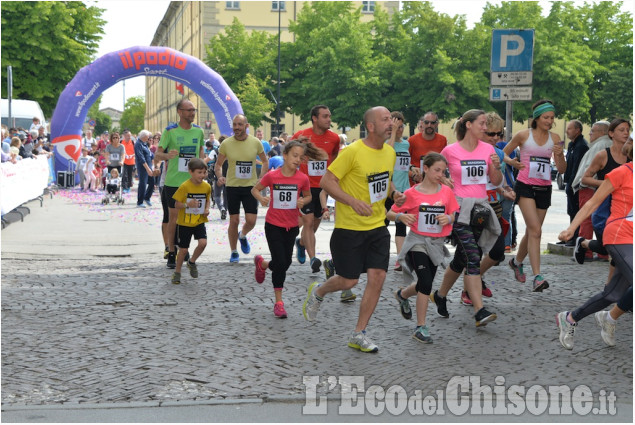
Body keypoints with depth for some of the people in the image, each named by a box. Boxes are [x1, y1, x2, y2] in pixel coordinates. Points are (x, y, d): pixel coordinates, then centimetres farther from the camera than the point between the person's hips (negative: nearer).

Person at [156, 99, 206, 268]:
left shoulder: (199, 131, 5)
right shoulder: (170, 131, -5)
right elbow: (157, 155, -5)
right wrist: (167, 155, -27)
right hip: (173, 181, -3)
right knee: (173, 217, 1)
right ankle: (171, 253, 9)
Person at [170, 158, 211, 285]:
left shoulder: (207, 186, -2)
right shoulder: (184, 186, -15)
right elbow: (176, 205, -11)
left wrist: (207, 209, -4)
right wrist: (187, 204, -29)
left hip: (199, 222, 3)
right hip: (184, 223, -3)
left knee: (203, 243, -17)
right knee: (183, 249, 3)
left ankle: (192, 262, 12)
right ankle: (177, 272, 25)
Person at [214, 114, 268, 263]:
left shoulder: (256, 142, -3)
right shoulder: (226, 143, -5)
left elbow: (265, 161, 12)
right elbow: (218, 164, 5)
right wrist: (219, 176, -15)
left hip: (250, 186, 1)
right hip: (232, 186, 0)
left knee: (251, 220, -5)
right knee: (234, 221, 2)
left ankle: (243, 236, 30)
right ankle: (234, 252, 19)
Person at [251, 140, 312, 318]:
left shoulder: (302, 178, -5)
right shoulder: (272, 176, -10)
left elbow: (308, 196, 11)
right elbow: (255, 189, 3)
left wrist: (303, 201, -12)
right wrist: (261, 198, -18)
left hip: (291, 226, 3)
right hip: (273, 225, -3)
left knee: (286, 263, 12)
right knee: (280, 263, -7)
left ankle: (262, 263, 45)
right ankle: (279, 302, 5)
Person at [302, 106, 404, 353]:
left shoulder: (390, 152, 7)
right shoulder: (352, 151, -16)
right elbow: (326, 181, -15)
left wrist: (393, 194, 2)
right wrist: (353, 202, -26)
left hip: (378, 226, 6)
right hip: (349, 228, -6)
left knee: (377, 277, -3)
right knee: (348, 281, 1)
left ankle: (359, 335, 9)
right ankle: (317, 292, 36)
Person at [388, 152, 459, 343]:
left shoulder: (446, 191, 2)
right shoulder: (412, 193, -6)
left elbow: (455, 216, 8)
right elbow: (390, 214, 0)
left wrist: (448, 218, -14)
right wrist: (401, 216, -21)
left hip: (437, 243, 4)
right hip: (418, 242, -4)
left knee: (424, 285, 15)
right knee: (426, 284, -16)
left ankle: (402, 294, 48)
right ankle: (421, 327, -6)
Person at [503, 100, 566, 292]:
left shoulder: (555, 138, 6)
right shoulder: (523, 135, -3)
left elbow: (562, 169, 5)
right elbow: (502, 155, 8)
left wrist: (559, 155, -13)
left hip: (544, 189, 4)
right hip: (525, 187, -4)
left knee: (531, 232, 13)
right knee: (536, 230, -18)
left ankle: (517, 261, 41)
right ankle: (537, 277, -21)